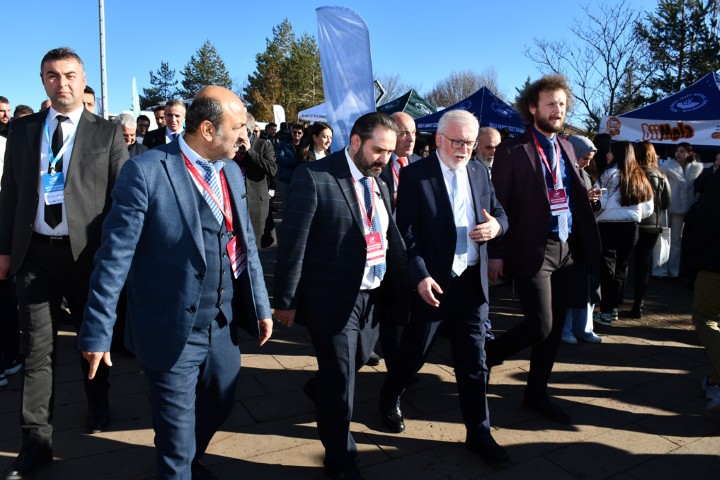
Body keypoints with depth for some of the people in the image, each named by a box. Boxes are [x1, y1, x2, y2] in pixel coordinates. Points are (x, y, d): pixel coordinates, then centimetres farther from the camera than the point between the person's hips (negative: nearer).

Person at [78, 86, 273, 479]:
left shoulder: (231, 172, 5)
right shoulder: (146, 171, -16)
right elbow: (115, 255, -15)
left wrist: (261, 306, 10)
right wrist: (97, 330, -13)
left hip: (222, 327, 7)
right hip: (172, 332, -6)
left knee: (220, 407, 25)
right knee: (177, 433, 12)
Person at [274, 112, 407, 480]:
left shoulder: (379, 183, 6)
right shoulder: (313, 177, -15)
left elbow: (392, 237, 9)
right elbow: (293, 242, -14)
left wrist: (404, 287, 5)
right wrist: (286, 300, -12)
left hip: (372, 297, 7)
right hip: (332, 299, -7)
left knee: (356, 362, 25)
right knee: (340, 384, 8)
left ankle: (319, 391, 58)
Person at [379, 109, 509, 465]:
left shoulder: (479, 172, 7)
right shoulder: (415, 174, -9)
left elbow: (499, 213, 14)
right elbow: (407, 232, -13)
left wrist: (496, 225, -10)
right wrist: (420, 276, -22)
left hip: (473, 281, 4)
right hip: (433, 282, -4)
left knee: (473, 361, 11)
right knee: (413, 353, 13)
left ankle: (479, 433, 25)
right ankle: (389, 400, 42)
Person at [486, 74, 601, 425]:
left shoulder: (566, 147, 14)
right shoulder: (512, 151, -7)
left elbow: (577, 197, 13)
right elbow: (498, 205, -9)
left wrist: (585, 243, 5)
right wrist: (496, 254, -11)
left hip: (565, 249, 7)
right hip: (532, 251, -7)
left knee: (555, 326, 12)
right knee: (540, 326, -8)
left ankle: (537, 393, 27)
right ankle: (485, 355, 18)